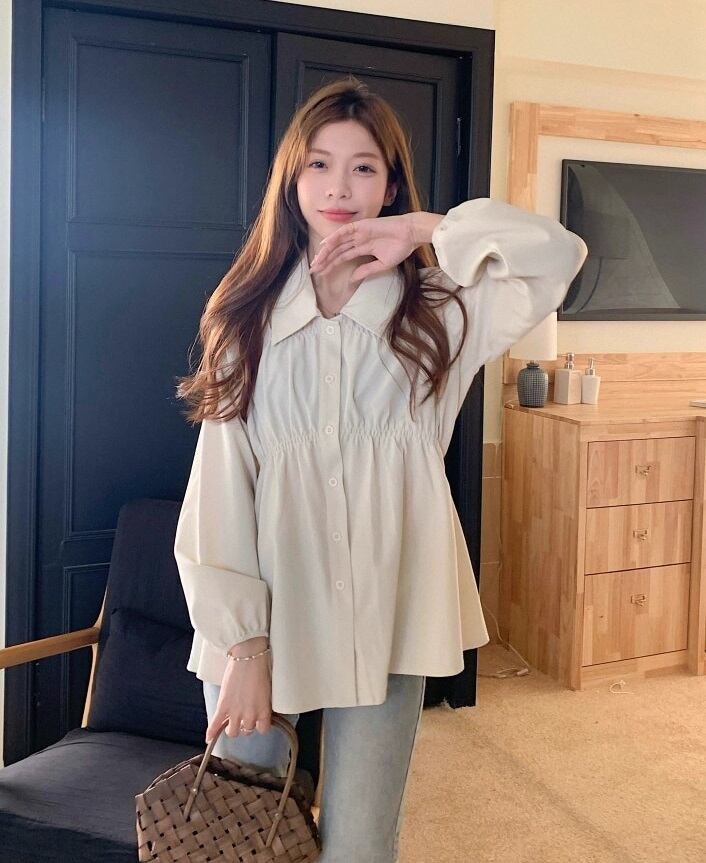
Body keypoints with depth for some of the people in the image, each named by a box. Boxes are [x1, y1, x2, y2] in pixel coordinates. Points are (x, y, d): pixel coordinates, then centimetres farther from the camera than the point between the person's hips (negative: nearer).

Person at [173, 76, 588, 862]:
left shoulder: (436, 312, 1)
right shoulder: (250, 318, 1)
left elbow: (558, 254, -14)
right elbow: (219, 491, -4)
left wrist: (428, 230, -11)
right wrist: (241, 641, -10)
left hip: (383, 626, 0)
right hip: (261, 621, 1)